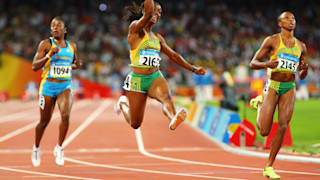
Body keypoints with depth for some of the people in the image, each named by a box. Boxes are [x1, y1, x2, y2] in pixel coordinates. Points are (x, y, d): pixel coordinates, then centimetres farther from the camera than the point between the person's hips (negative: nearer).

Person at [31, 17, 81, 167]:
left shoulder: (72, 46, 9)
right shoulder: (46, 44, -3)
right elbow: (34, 66, -8)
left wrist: (73, 66, 3)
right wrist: (49, 55, -22)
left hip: (65, 87, 2)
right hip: (48, 86, -2)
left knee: (65, 115, -23)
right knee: (44, 121, 7)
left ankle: (59, 148, -8)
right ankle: (36, 148, 33)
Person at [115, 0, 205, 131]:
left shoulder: (157, 37, 15)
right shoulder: (135, 28, -6)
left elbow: (173, 55, 20)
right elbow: (148, 14, -24)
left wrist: (193, 69, 15)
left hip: (155, 77, 4)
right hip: (137, 80, -4)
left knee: (166, 96, -33)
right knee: (135, 124, 5)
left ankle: (173, 119, -64)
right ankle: (123, 102, 38)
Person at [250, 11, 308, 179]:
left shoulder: (300, 46, 13)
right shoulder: (272, 40, 0)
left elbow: (302, 76, 19)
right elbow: (253, 63, -2)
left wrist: (304, 69, -5)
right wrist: (267, 64, -22)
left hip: (289, 88, 3)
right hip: (273, 85, -3)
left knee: (283, 126, -11)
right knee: (264, 131, -7)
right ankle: (260, 105, 28)